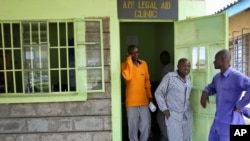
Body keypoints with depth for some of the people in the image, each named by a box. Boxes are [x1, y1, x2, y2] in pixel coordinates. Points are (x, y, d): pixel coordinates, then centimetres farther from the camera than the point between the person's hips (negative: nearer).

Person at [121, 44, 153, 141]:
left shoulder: (144, 64, 8)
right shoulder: (125, 65, -6)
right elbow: (127, 77, -27)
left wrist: (149, 96, 13)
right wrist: (129, 60, -19)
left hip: (144, 101, 4)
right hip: (131, 102, -4)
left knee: (146, 125, 10)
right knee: (133, 127, 6)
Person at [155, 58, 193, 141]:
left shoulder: (188, 78, 8)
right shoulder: (169, 77, -12)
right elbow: (158, 93, -10)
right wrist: (164, 109, -13)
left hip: (188, 115, 6)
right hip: (173, 116, -6)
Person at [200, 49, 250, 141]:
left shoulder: (236, 76, -20)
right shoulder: (217, 77, 7)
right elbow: (212, 87, 26)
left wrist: (239, 105, -24)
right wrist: (205, 92, 5)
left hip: (230, 123, -8)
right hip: (217, 122, 8)